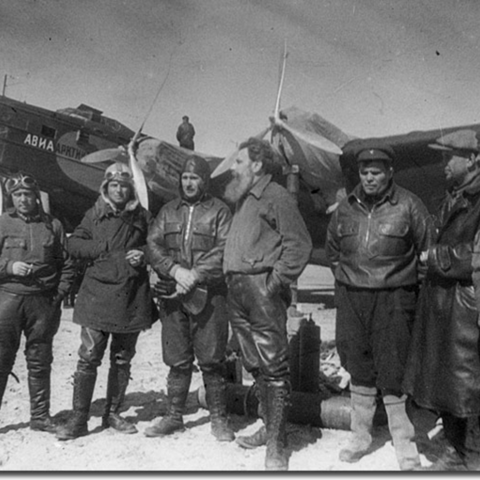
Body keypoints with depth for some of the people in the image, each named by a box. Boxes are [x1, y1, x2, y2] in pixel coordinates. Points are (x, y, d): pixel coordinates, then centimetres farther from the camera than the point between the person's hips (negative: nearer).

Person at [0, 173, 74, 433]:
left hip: (43, 301, 1)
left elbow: (67, 265, 9)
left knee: (40, 361, 8)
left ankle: (40, 415, 19)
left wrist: (59, 295, 0)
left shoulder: (53, 225, 7)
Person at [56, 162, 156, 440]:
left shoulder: (142, 217, 9)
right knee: (89, 358, -3)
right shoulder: (95, 214, 8)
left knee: (122, 359, 10)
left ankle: (113, 414, 25)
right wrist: (104, 247, -9)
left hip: (132, 298, 2)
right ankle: (79, 419, 8)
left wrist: (144, 254, -7)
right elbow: (74, 244, 5)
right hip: (97, 295, -1)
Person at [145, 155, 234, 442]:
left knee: (211, 359, 2)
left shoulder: (219, 211, 2)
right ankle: (174, 416, 23)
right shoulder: (168, 211, 15)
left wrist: (194, 275, -17)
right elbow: (153, 245, 4)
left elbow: (223, 250, -10)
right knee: (177, 359, 11)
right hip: (173, 295, 4)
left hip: (209, 294, -3)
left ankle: (219, 418, 15)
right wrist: (176, 270, -12)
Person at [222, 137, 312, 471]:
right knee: (255, 364, 14)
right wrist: (232, 278, 15)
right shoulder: (242, 200, 21)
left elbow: (299, 244, -12)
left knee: (273, 365, -5)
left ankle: (277, 443, 2)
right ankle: (270, 427, 27)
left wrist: (277, 280, -15)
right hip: (237, 291, 9)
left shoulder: (276, 197, -5)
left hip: (262, 288, -9)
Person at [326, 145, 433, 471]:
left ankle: (405, 445, 14)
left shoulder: (408, 205, -5)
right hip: (351, 298, 4)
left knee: (393, 371, -2)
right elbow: (332, 247, 22)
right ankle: (361, 437, 27)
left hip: (393, 299, -4)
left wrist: (412, 282, 0)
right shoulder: (346, 208, 8)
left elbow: (428, 247, 1)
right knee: (359, 369, 12)